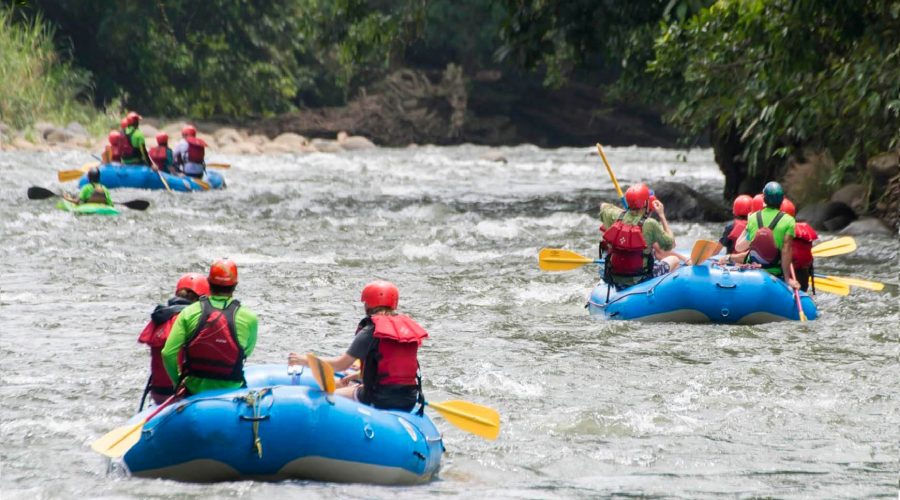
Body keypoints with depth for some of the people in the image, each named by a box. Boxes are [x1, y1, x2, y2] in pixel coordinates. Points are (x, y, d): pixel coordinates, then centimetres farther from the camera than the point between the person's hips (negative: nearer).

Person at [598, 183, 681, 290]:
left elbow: (604, 206, 19)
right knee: (675, 260, 19)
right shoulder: (650, 224, -20)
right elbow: (670, 244, -6)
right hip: (641, 280, -5)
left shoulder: (617, 217, -6)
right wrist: (662, 216, -3)